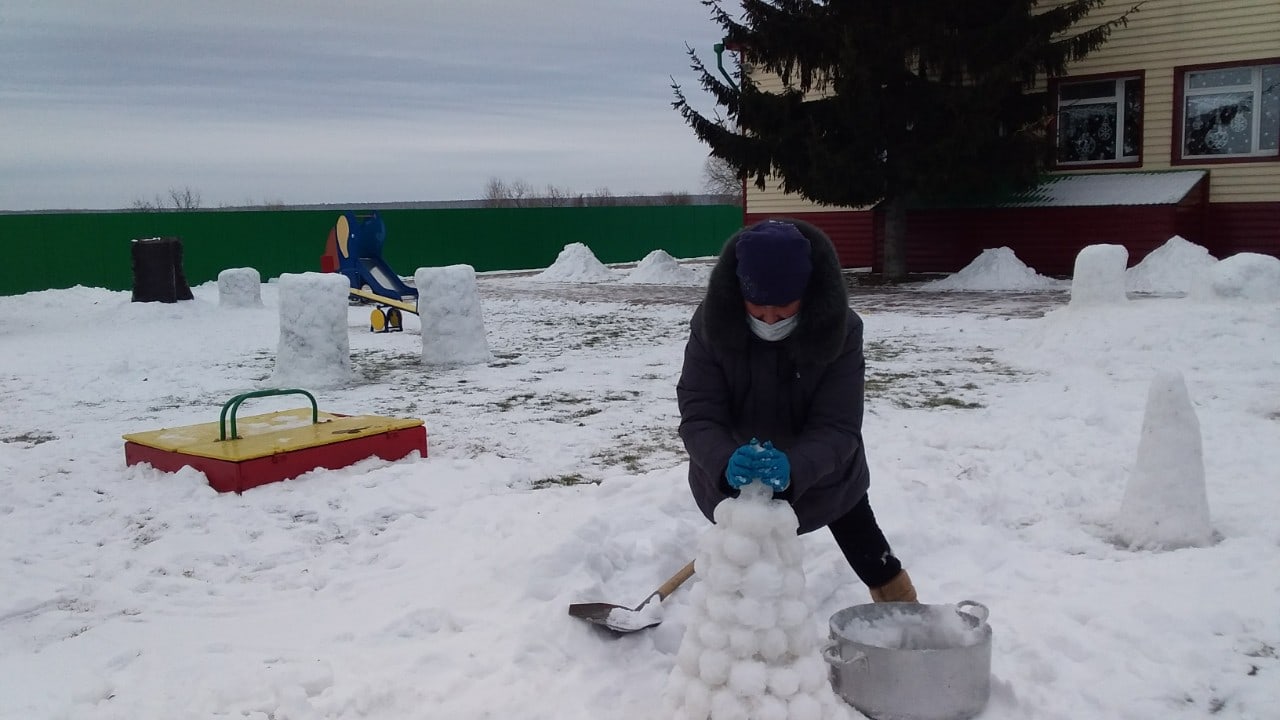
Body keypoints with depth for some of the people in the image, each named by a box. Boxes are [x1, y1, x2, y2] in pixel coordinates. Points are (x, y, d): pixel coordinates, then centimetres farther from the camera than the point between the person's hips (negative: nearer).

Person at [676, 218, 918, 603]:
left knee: (876, 564, 16)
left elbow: (838, 427, -30)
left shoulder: (840, 329, -27)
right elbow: (697, 415, -28)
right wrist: (726, 461, -49)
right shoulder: (711, 325, -25)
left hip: (824, 476, 0)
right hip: (733, 482, 0)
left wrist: (794, 469, -50)